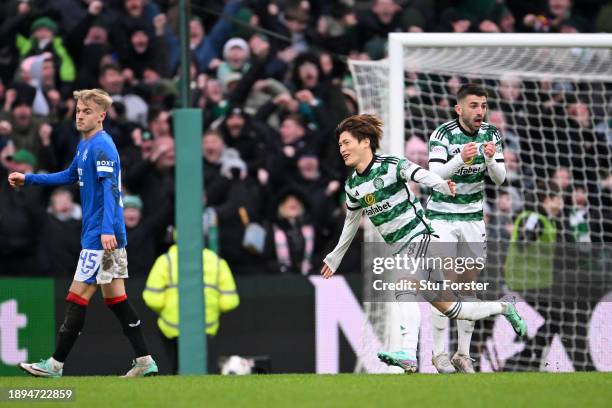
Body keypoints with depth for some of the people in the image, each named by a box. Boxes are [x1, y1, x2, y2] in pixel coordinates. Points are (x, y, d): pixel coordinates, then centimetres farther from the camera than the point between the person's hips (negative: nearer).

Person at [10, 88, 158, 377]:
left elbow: (109, 188, -24)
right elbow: (70, 176, 33)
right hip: (106, 237, 10)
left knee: (77, 297, -5)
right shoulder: (84, 146, 16)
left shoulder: (102, 147, -15)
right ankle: (145, 362, 10)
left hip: (101, 237, -10)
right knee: (115, 298, 10)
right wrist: (28, 179, 31)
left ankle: (56, 364, -1)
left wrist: (107, 230, -34)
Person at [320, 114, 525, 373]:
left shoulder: (391, 165, -12)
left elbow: (421, 175, -30)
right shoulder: (352, 185, 10)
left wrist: (442, 186, -52)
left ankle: (409, 355, -42)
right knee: (450, 308, 10)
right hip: (399, 250, 7)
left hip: (421, 238, -7)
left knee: (404, 289, -31)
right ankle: (503, 308, 32)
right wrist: (335, 258, 34)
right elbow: (351, 222, 26)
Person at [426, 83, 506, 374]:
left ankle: (463, 353, 9)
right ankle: (439, 353, -5)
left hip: (473, 218, 4)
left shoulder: (491, 134, -3)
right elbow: (435, 174, -25)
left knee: (469, 284, 4)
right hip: (442, 216, -4)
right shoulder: (443, 134, -16)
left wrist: (490, 159, -27)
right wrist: (460, 159, -42)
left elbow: (499, 178, -6)